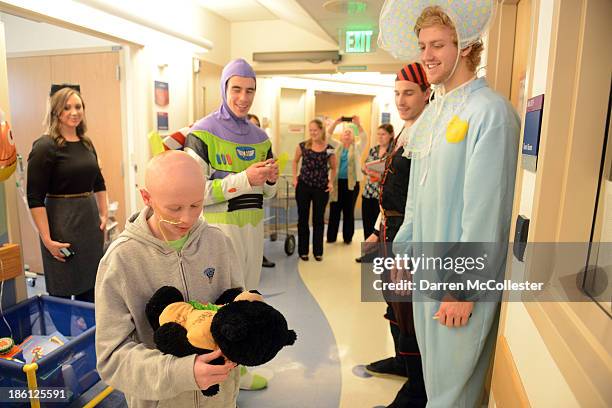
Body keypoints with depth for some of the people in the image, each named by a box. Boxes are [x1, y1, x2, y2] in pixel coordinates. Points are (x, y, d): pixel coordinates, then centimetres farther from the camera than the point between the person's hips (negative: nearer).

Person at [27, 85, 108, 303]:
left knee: (91, 291, 15)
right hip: (61, 222, -6)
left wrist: (104, 213, 12)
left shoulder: (87, 144, 10)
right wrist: (47, 239, -17)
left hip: (90, 219, 6)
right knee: (62, 293, 6)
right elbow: (35, 198, -14)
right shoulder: (45, 146, -11)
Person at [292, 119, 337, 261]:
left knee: (319, 219, 10)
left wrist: (331, 182, -6)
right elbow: (295, 161, 13)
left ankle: (318, 251, 23)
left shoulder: (329, 149, -5)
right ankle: (303, 251, 22)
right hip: (303, 186, 0)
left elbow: (333, 168, 9)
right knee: (303, 219, 8)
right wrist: (295, 178, 3)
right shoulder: (302, 146, -4)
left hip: (321, 188, 0)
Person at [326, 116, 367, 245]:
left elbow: (364, 139, -10)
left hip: (352, 183, -1)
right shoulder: (337, 146, 11)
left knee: (349, 211, 7)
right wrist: (335, 123, -16)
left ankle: (348, 237, 18)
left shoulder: (357, 148, 7)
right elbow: (327, 137, -2)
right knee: (334, 210, 5)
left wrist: (358, 124, -24)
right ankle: (331, 237, 16)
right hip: (337, 182, 1)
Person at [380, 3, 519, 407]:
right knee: (433, 373, 22)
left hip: (463, 277, -7)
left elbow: (486, 207, -19)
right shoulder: (432, 112, 10)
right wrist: (403, 250, 13)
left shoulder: (490, 111, -16)